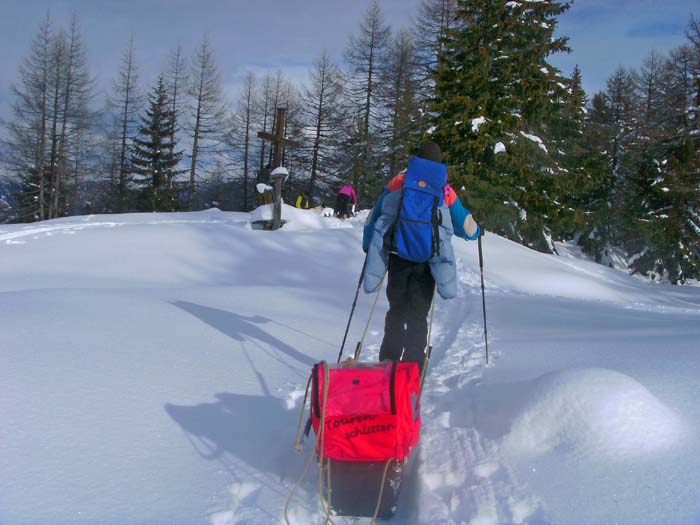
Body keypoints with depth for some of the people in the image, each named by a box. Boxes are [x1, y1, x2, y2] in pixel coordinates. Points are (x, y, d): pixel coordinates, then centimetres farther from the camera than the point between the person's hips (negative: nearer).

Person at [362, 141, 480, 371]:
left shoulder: (398, 183, 5)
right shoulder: (445, 191, 2)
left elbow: (374, 216, 10)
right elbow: (466, 227, 12)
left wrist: (368, 245, 24)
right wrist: (476, 231, 35)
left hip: (398, 256, 1)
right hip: (428, 260, -1)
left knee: (396, 311, 13)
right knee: (418, 315, 8)